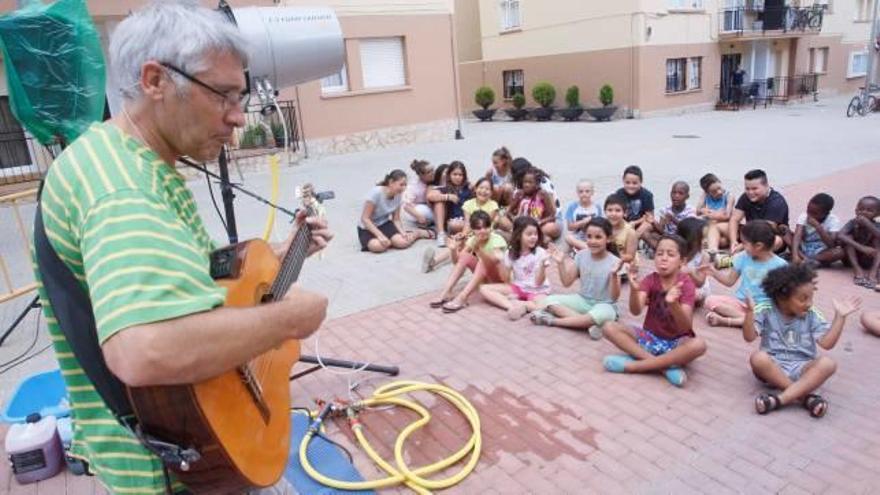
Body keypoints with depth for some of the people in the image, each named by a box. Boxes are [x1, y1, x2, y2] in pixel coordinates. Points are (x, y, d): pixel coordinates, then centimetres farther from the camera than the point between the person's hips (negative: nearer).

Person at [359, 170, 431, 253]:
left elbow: (396, 220, 0)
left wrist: (403, 232, -19)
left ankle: (419, 233, 7)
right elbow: (365, 218, -23)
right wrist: (380, 235, -30)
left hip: (384, 224, 4)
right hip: (367, 227, -4)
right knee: (379, 246, -35)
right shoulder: (376, 193, -26)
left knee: (402, 242, -23)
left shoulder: (398, 195, -8)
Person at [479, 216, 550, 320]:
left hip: (537, 291, -4)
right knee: (484, 289, -12)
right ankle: (512, 306, -28)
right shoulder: (511, 253, -3)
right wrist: (502, 263, -19)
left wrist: (543, 265, -32)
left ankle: (516, 303, -21)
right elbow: (506, 280, -3)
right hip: (518, 288, 4)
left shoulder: (540, 253, -12)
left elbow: (539, 282, -15)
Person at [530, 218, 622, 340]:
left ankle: (552, 320, -25)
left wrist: (614, 275, -35)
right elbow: (567, 282, 0)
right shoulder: (581, 255, -5)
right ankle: (589, 323, -26)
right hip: (583, 300, 5)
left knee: (602, 315, -42)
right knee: (548, 301, -16)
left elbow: (614, 297, -20)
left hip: (604, 305, -5)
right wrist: (560, 263, -13)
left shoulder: (613, 262, -17)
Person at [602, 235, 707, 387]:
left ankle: (633, 365, -26)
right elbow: (636, 311, -24)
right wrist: (634, 289, -44)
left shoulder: (685, 284, -14)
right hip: (650, 337, 2)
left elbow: (686, 328, -26)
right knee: (610, 328, -18)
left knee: (698, 345, -35)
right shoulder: (650, 280, -7)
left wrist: (674, 304, -45)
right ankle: (664, 365, -23)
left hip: (677, 342, -2)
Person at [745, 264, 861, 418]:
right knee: (758, 358, -36)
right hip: (773, 367, -2)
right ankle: (806, 396, -27)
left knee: (828, 363, -29)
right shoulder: (766, 311, -6)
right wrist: (750, 312, -30)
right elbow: (749, 337, -15)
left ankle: (780, 399, -35)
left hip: (801, 368, 2)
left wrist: (840, 316, -13)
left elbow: (827, 343, -8)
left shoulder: (812, 316, 1)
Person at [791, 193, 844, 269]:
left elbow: (831, 244, -24)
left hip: (821, 254, -1)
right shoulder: (804, 216, -10)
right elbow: (797, 237, -26)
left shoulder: (833, 220, -11)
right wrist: (795, 255, -41)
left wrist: (818, 226, -31)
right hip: (803, 252, 1)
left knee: (842, 251, -30)